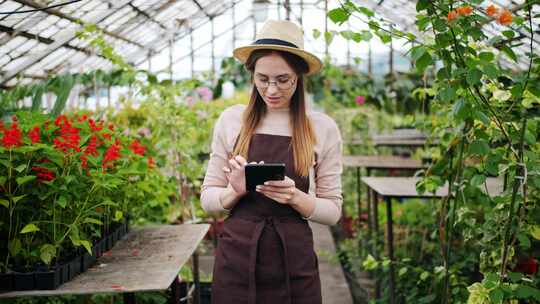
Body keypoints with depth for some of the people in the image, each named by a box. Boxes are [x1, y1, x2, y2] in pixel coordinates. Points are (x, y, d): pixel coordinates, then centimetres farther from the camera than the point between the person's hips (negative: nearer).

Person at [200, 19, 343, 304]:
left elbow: (333, 210, 1)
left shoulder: (322, 128, -2)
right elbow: (207, 198, 4)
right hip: (236, 259, 1)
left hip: (293, 262, 0)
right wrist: (235, 191, -16)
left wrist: (295, 197, -17)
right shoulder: (231, 120, 0)